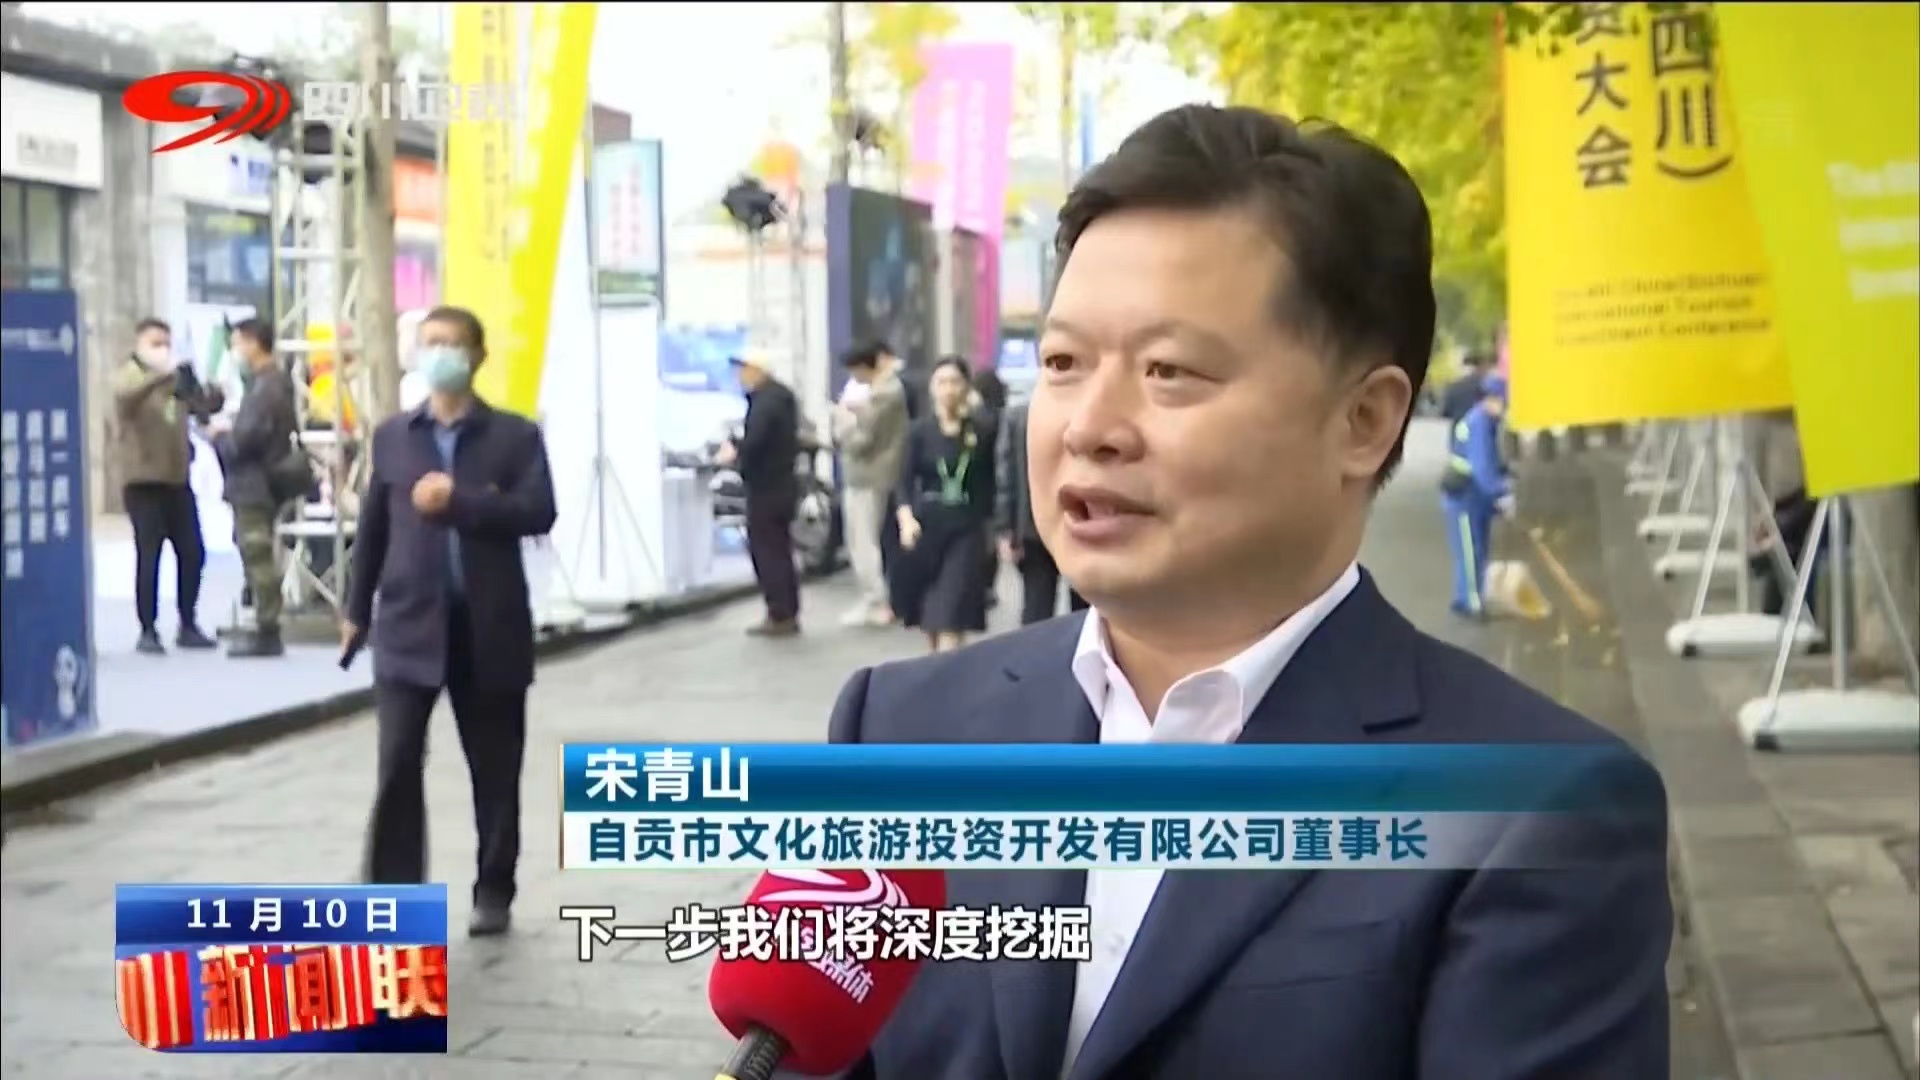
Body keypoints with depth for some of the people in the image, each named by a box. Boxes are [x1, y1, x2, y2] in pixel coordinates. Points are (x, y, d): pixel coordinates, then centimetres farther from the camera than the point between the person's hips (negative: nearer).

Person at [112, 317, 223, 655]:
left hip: (178, 478, 6)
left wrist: (218, 393, -9)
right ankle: (148, 630, -1)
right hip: (143, 480, -6)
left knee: (192, 552, 5)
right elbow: (126, 393, -25)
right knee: (148, 555, -6)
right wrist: (162, 374, -42)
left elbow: (201, 408, 14)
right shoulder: (127, 375, -2)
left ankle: (187, 626, 16)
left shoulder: (176, 379, 18)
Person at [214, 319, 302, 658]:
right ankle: (265, 629, 20)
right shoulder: (276, 383, 15)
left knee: (258, 557, -6)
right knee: (260, 559, 14)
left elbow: (243, 440, -23)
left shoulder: (264, 389, -17)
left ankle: (267, 633, -2)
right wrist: (228, 434, 6)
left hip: (254, 486, -10)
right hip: (266, 482, 10)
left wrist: (218, 436, -5)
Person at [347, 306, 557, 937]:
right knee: (397, 765, -8)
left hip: (490, 626, -1)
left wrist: (458, 501, -21)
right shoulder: (392, 435, 9)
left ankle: (493, 893, 22)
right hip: (410, 623, 1)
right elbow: (374, 524, 14)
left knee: (494, 772, 8)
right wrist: (357, 609, 15)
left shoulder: (515, 435, 1)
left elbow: (539, 512, -12)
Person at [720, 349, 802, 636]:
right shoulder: (782, 394, 11)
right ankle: (789, 614, 18)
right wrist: (740, 449, 7)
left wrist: (735, 451, -10)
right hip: (783, 483, 10)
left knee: (765, 551, -3)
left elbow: (755, 440, -30)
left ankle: (779, 616, -3)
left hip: (766, 487, -10)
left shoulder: (764, 400, -20)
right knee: (780, 550, 14)